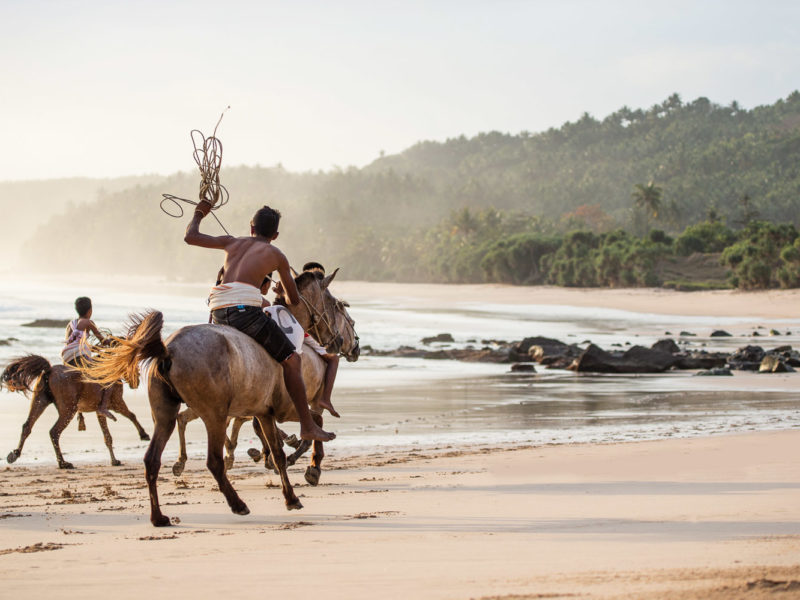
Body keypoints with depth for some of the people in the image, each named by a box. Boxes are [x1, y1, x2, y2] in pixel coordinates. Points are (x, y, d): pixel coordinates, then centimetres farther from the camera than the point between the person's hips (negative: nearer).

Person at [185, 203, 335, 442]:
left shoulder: (232, 242, 24)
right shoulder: (276, 255, 15)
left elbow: (190, 237, 28)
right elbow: (294, 300, 24)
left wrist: (198, 214, 48)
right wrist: (285, 299, 49)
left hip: (218, 314, 6)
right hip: (245, 309, -6)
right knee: (291, 360, 3)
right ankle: (308, 426, 2)